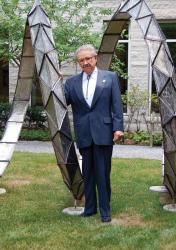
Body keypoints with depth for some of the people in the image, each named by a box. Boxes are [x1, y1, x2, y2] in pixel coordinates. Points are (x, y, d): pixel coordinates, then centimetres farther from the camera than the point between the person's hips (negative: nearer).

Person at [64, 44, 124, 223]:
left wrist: (118, 127, -9)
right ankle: (89, 208, 22)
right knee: (87, 173, 10)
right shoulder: (71, 82, 10)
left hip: (103, 132, -2)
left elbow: (116, 104, 0)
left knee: (103, 173, 1)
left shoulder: (110, 77, 5)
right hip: (83, 134, 3)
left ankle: (105, 211, 11)